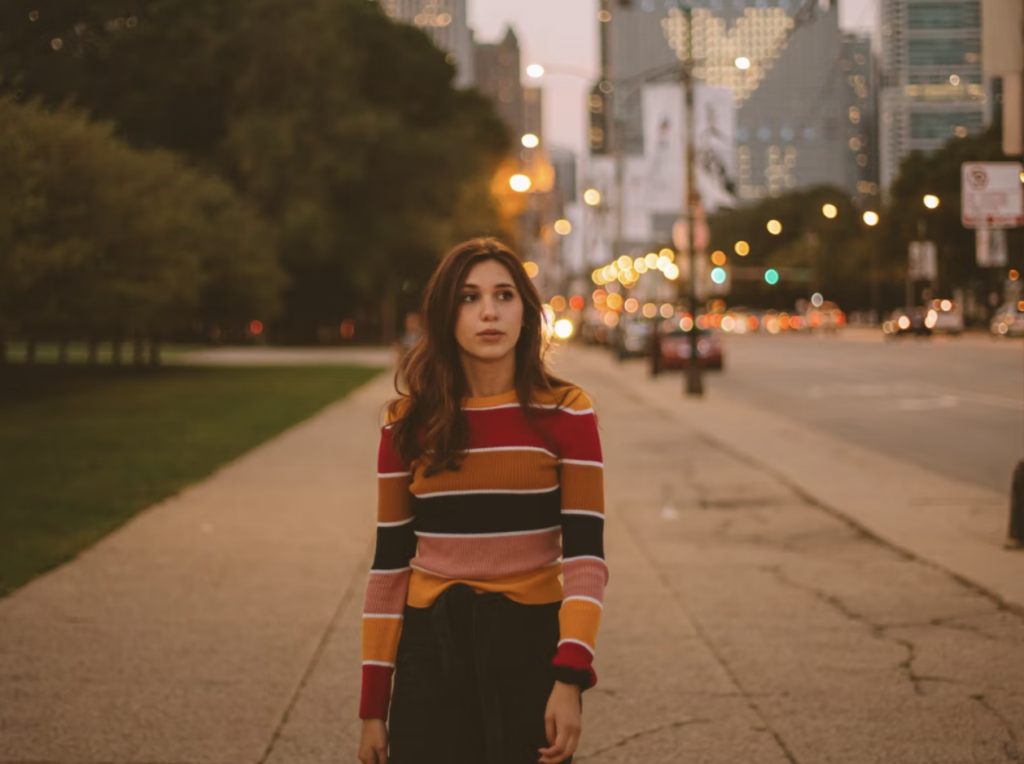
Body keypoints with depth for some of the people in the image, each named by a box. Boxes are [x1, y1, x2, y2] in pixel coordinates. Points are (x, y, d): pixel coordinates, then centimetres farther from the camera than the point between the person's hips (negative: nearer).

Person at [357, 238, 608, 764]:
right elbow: (389, 564, 4)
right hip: (432, 653, 1)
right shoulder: (408, 423, 2)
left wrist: (570, 679, -20)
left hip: (532, 647, -1)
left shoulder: (565, 414, -4)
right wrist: (373, 706, 2)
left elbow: (584, 553, -8)